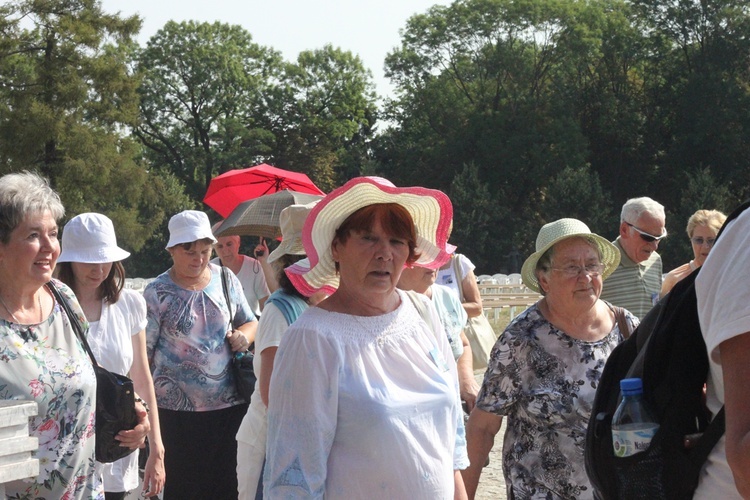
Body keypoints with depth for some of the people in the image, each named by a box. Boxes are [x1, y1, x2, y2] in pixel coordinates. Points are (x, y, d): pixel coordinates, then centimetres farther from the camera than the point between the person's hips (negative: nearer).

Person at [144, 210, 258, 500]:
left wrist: (244, 334, -6)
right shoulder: (158, 293, -4)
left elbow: (250, 323, 17)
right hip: (177, 408, -3)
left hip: (230, 403, 3)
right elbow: (144, 353, -2)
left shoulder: (225, 280, 6)